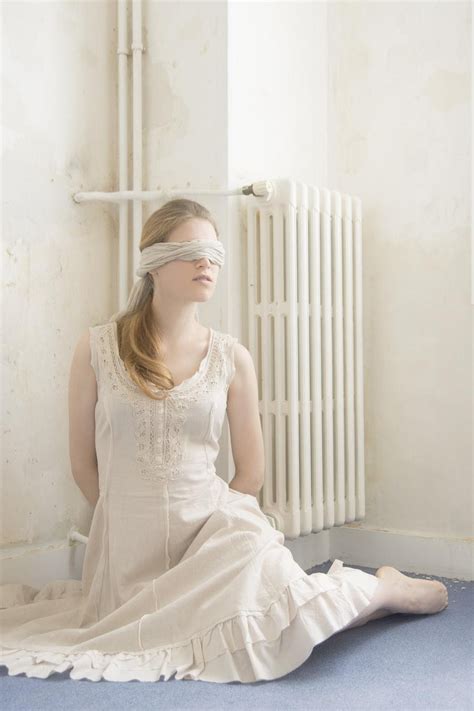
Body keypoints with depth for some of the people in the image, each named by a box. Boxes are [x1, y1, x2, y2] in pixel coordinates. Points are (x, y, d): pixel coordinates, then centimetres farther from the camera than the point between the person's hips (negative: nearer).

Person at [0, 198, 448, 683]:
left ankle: (382, 588, 5)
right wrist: (130, 523, 12)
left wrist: (207, 525, 10)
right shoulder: (98, 347, -3)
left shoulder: (231, 358, -1)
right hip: (130, 542, 1)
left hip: (215, 522, -1)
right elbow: (83, 464, 4)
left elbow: (250, 472, 8)